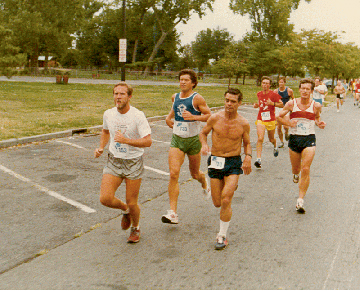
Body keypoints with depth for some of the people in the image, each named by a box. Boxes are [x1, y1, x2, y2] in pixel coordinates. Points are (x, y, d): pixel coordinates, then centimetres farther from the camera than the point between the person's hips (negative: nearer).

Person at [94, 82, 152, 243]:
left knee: (132, 203, 3)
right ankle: (125, 209, 25)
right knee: (105, 198, -10)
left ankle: (135, 228, 35)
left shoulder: (138, 116, -15)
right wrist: (101, 147, 7)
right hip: (113, 161, 4)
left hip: (133, 162, -3)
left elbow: (148, 141, -21)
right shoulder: (108, 114, 0)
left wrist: (126, 140, -32)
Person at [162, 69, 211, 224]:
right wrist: (169, 117, 12)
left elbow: (209, 116, -9)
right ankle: (173, 213, -14)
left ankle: (204, 183, 55)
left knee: (195, 174, 14)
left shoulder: (197, 98, -9)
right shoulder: (175, 97, 8)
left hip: (193, 140, -3)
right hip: (176, 139, 3)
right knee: (173, 174, -14)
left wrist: (193, 117, -23)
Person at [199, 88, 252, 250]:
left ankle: (222, 236, 2)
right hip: (215, 162, 2)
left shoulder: (243, 124, -4)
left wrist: (248, 157, -8)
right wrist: (204, 144, -10)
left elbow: (247, 143, 11)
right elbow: (203, 133, 12)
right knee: (217, 203, 7)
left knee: (226, 199, -15)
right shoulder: (215, 118, -4)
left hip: (234, 163, -2)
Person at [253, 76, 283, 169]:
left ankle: (275, 147, 53)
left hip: (271, 120, -2)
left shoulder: (273, 94, -8)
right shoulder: (259, 94, 6)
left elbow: (282, 105, -5)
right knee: (260, 139, -16)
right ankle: (258, 159, -19)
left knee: (271, 139, 15)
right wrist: (257, 105, 4)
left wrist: (272, 103, -21)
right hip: (260, 119, 2)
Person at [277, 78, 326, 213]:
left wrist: (319, 124, -4)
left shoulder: (316, 106, -1)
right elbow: (279, 117, 6)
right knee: (295, 168, 14)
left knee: (305, 169, -11)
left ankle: (300, 200, -4)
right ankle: (296, 174, 55)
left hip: (309, 139, -1)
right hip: (294, 138, 1)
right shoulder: (291, 104, -2)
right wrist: (288, 123, -13)